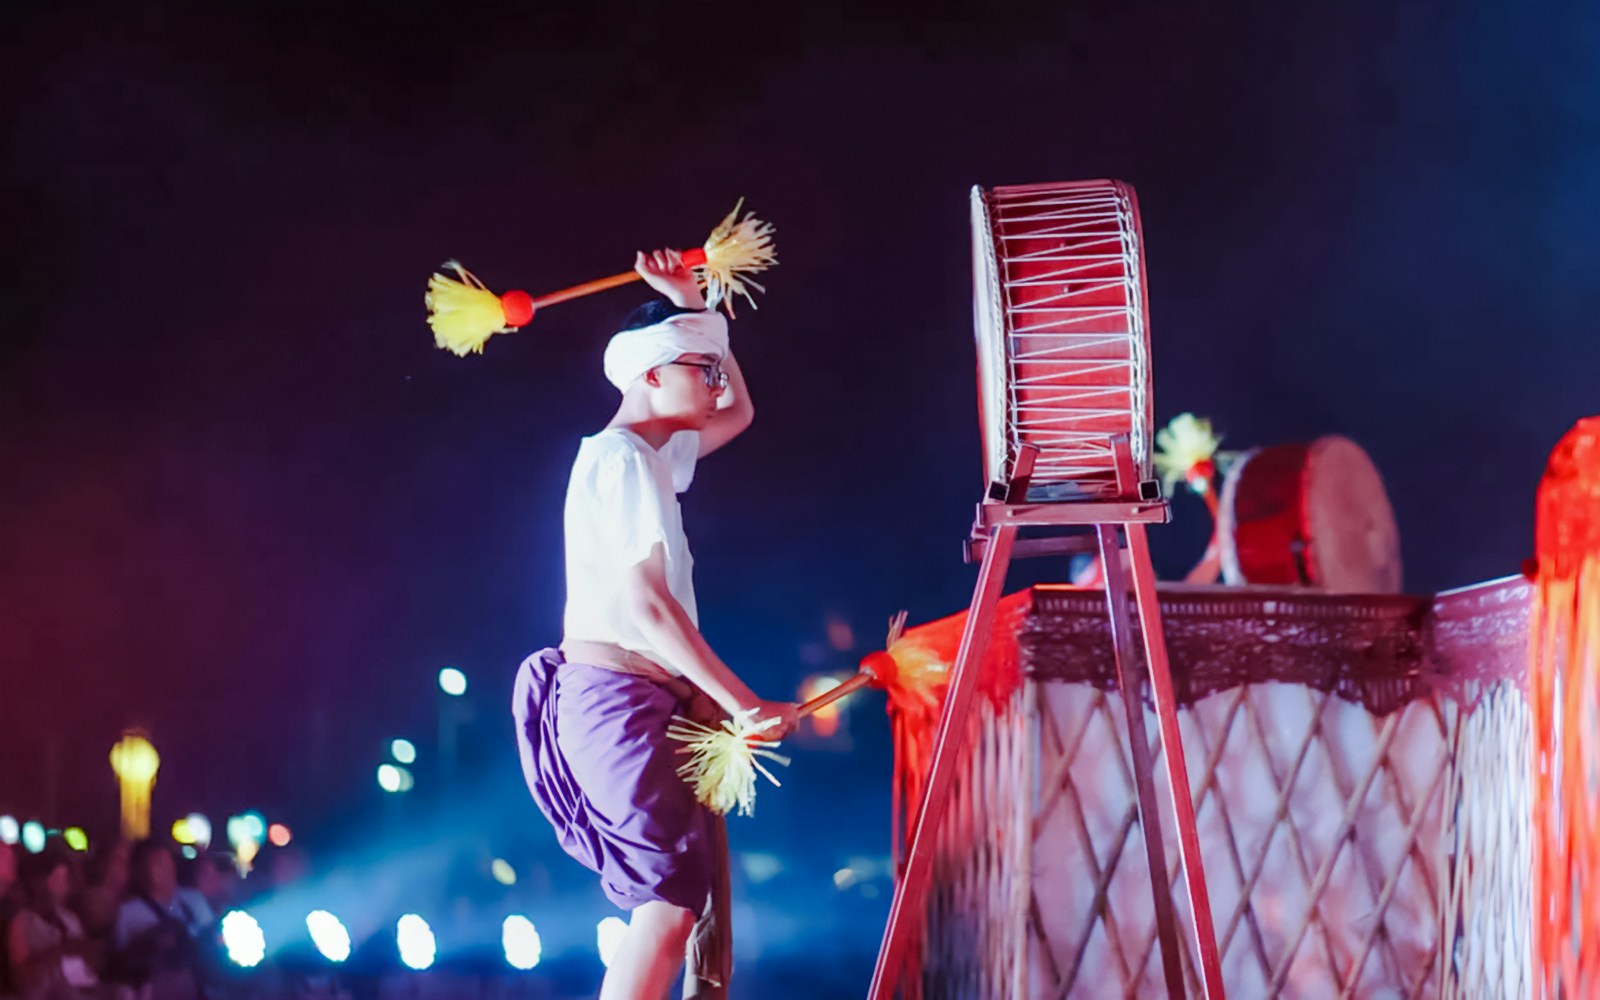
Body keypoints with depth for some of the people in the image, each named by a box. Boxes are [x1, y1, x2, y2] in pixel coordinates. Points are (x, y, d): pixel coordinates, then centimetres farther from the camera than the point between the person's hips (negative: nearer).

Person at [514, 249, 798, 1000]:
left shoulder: (652, 454, 16)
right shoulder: (624, 459, -14)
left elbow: (739, 413, 32)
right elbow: (645, 604, -21)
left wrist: (692, 306, 21)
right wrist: (745, 704, -21)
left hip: (645, 698, 10)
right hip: (620, 697, -10)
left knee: (697, 882, 10)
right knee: (670, 900, -11)